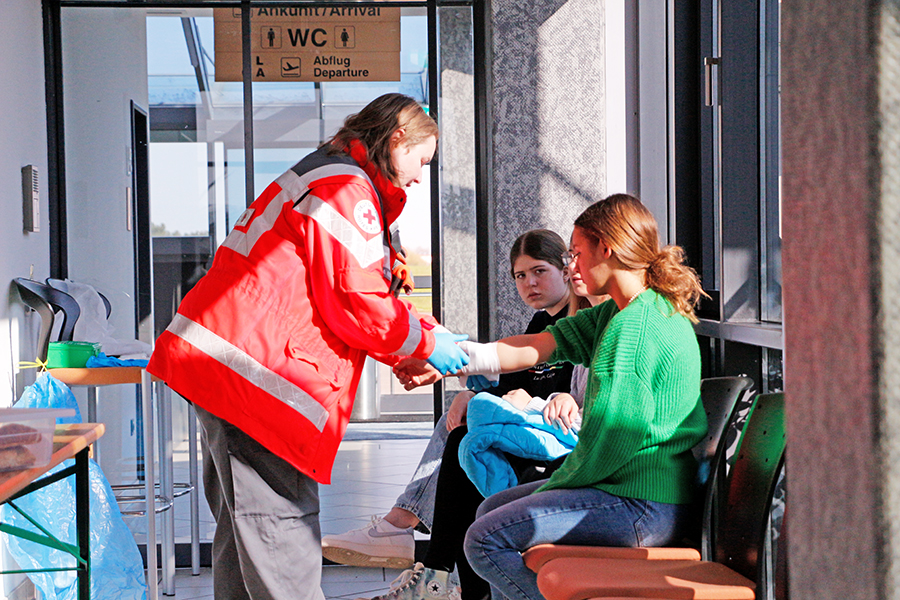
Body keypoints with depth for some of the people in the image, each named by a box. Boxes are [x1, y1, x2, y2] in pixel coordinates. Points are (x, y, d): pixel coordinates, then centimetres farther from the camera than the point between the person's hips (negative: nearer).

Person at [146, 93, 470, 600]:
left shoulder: (321, 176, 24)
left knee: (244, 521, 14)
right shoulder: (347, 190, -10)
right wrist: (426, 344, 0)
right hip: (252, 368, -11)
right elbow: (357, 304, -15)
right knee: (280, 520, -9)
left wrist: (424, 335, 17)